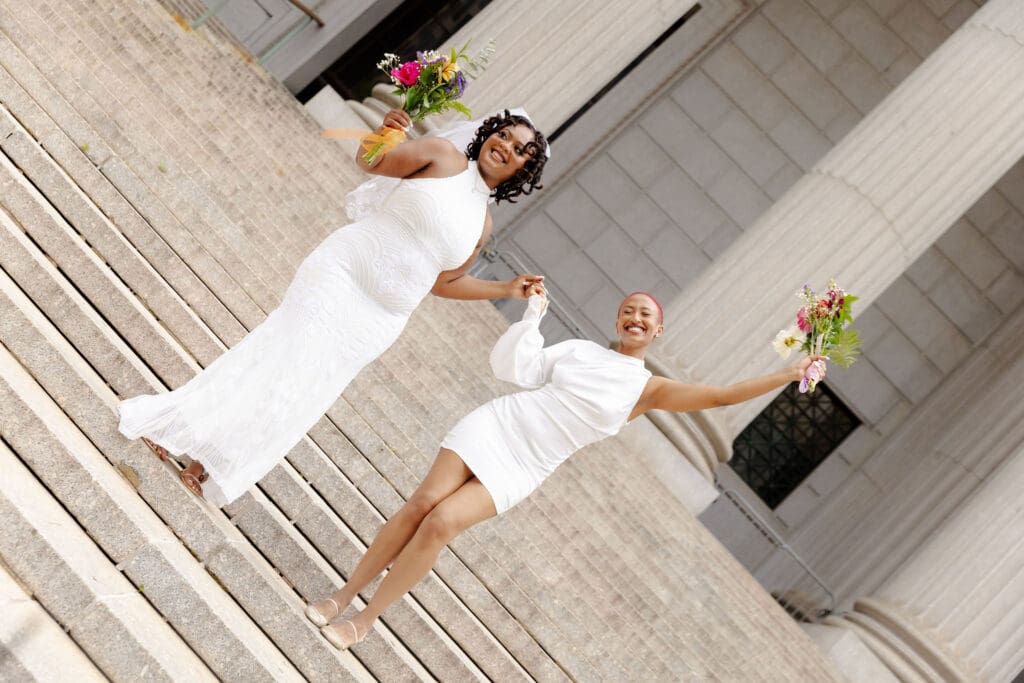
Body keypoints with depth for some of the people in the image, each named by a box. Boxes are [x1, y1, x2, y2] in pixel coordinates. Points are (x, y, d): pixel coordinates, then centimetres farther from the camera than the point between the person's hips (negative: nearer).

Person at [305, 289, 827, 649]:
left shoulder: (648, 389, 4)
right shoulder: (580, 349, 10)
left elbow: (720, 395, -3)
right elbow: (514, 367, 4)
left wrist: (790, 373, -5)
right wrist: (532, 314, -4)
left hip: (524, 467, -2)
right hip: (495, 425, 2)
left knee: (440, 525, -18)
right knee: (421, 503, -10)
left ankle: (364, 621, -1)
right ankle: (343, 595, 7)